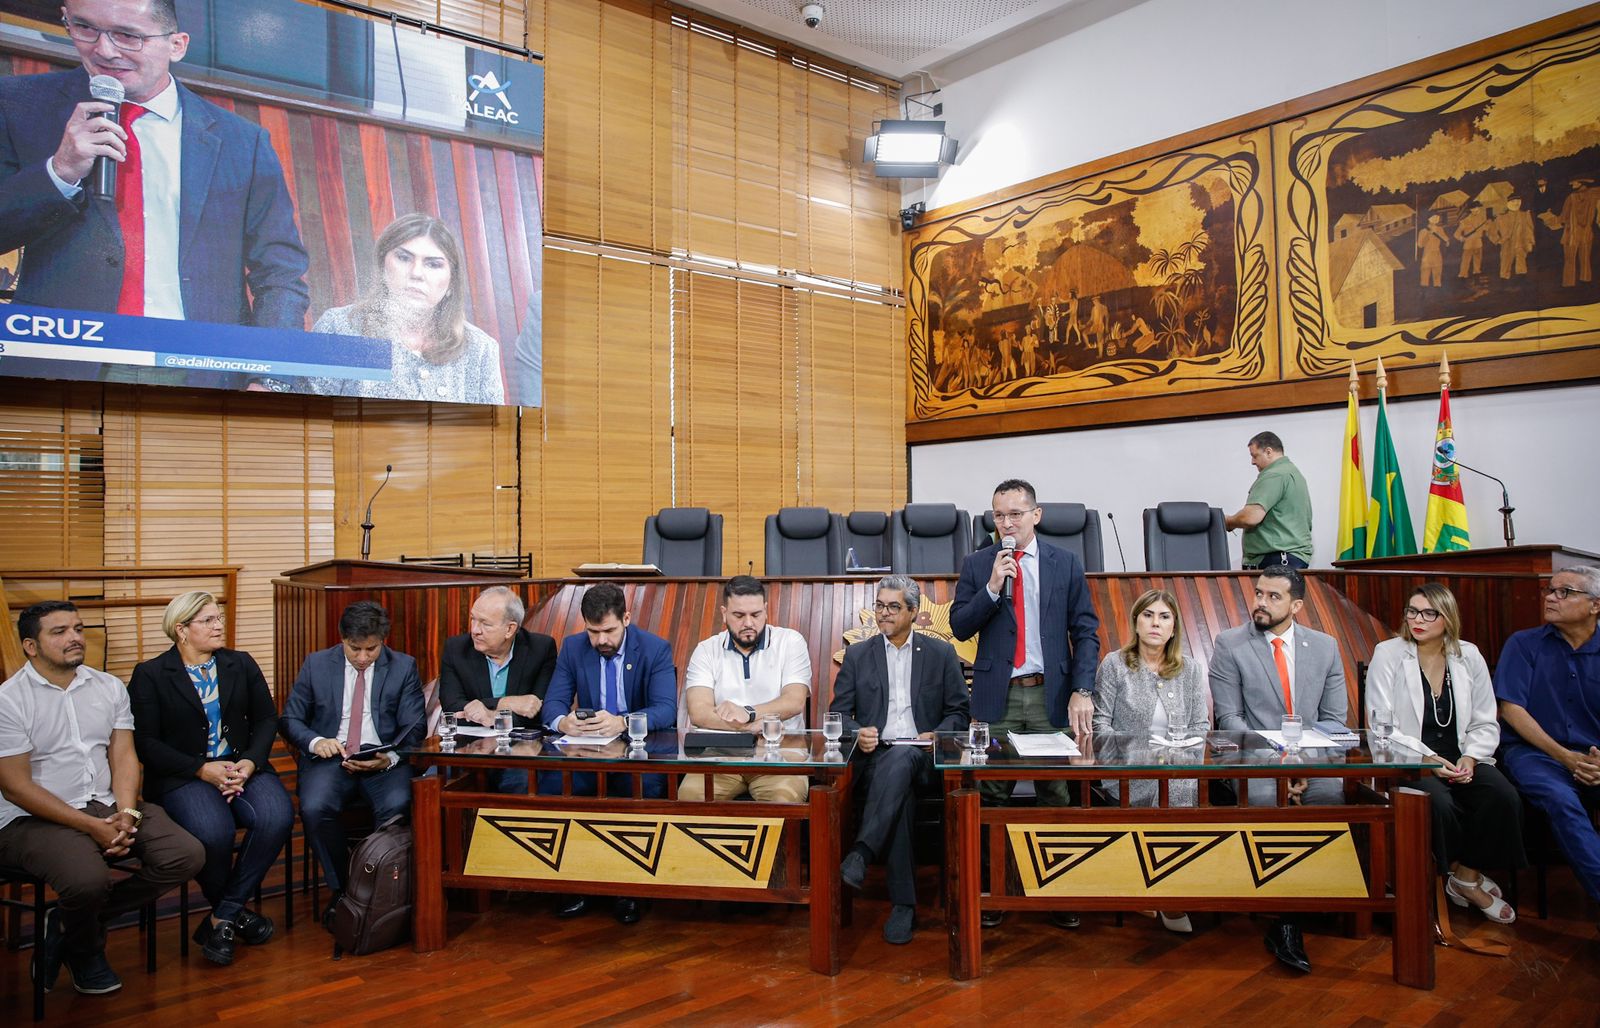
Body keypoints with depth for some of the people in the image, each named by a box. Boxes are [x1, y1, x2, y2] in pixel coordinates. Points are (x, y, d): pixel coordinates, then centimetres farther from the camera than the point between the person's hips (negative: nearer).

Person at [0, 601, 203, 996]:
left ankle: (67, 923, 3)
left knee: (187, 855, -14)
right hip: (36, 819, -5)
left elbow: (123, 756, 5)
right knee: (87, 880, -33)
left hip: (107, 805, 5)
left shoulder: (109, 688, 9)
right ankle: (85, 950, 5)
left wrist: (126, 815, -13)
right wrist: (91, 826, -16)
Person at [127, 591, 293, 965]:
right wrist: (202, 769, -15)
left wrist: (250, 762, -9)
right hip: (183, 776, -3)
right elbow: (145, 742, -4)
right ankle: (235, 912, -2)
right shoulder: (149, 675, 3)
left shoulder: (241, 664, 14)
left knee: (277, 817, -27)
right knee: (214, 832, -33)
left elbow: (267, 718, 10)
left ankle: (222, 918, -10)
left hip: (243, 766, 3)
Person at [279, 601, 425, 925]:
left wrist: (389, 758, -19)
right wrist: (316, 741, -12)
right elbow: (290, 719, 10)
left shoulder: (404, 667, 5)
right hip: (330, 757, 1)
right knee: (315, 808, -30)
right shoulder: (316, 664, 9)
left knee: (397, 807, -32)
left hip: (384, 760, -1)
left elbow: (415, 728, 2)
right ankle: (342, 888, -4)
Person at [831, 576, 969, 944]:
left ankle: (861, 853, -43)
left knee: (900, 759, -38)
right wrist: (857, 733, -12)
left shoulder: (941, 653, 14)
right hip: (874, 758, 1)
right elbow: (838, 712, 11)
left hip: (922, 759, 0)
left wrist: (938, 736, -11)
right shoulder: (857, 654, 16)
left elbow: (959, 712, 11)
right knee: (898, 789, -35)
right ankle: (903, 903, -31)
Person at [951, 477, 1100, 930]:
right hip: (996, 695, 0)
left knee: (1056, 795, 6)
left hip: (1051, 694, 0)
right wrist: (992, 588, -15)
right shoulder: (976, 565, 4)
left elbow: (1086, 631, 2)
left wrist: (1082, 692, -8)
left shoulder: (1066, 563, 3)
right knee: (991, 797, 4)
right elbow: (960, 627, -1)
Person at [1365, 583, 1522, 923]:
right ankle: (1455, 870, 1)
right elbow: (1381, 726, -8)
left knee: (1503, 796, -24)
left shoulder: (1469, 656, 7)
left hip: (1461, 758, 4)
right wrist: (1428, 759, -19)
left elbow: (1485, 723, 8)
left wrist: (1470, 757, -11)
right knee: (1440, 803, -31)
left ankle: (1467, 876, -2)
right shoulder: (1388, 654, -4)